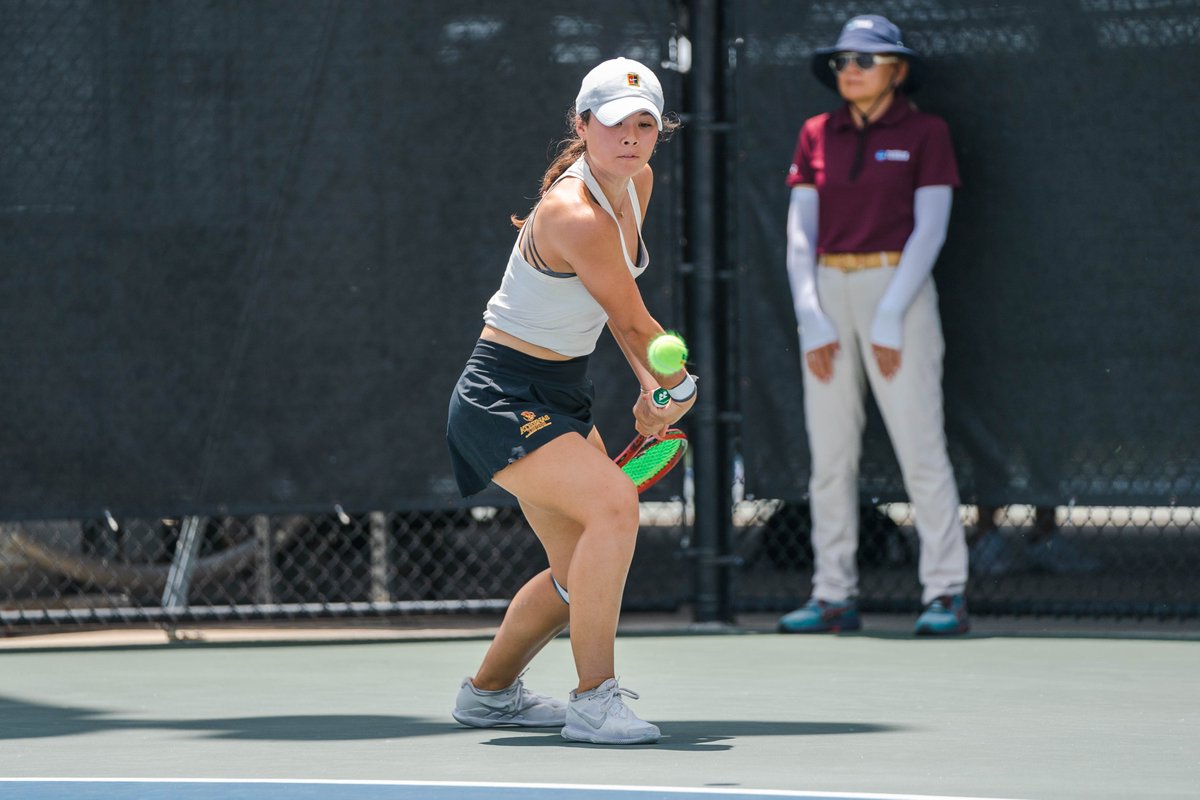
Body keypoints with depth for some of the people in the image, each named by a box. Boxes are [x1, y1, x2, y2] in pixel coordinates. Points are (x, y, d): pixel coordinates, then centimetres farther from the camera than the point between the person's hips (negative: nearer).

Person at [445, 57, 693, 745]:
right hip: (502, 397, -10)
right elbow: (636, 325, -16)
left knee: (582, 571, 15)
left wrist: (652, 387, 7)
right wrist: (682, 386, 1)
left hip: (563, 397, 10)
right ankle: (595, 700, -24)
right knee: (614, 502, -29)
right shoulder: (576, 216, -28)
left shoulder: (637, 184, 2)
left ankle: (489, 691, 38)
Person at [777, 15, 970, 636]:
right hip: (828, 291, 4)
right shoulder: (817, 136, 11)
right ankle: (834, 596, 7)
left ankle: (946, 594, -6)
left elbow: (930, 228, -6)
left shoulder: (925, 133, 1)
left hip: (897, 286, -4)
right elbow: (800, 232, 8)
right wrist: (811, 318, -4)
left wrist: (890, 316, -13)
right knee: (829, 453, 2)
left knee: (920, 446, -9)